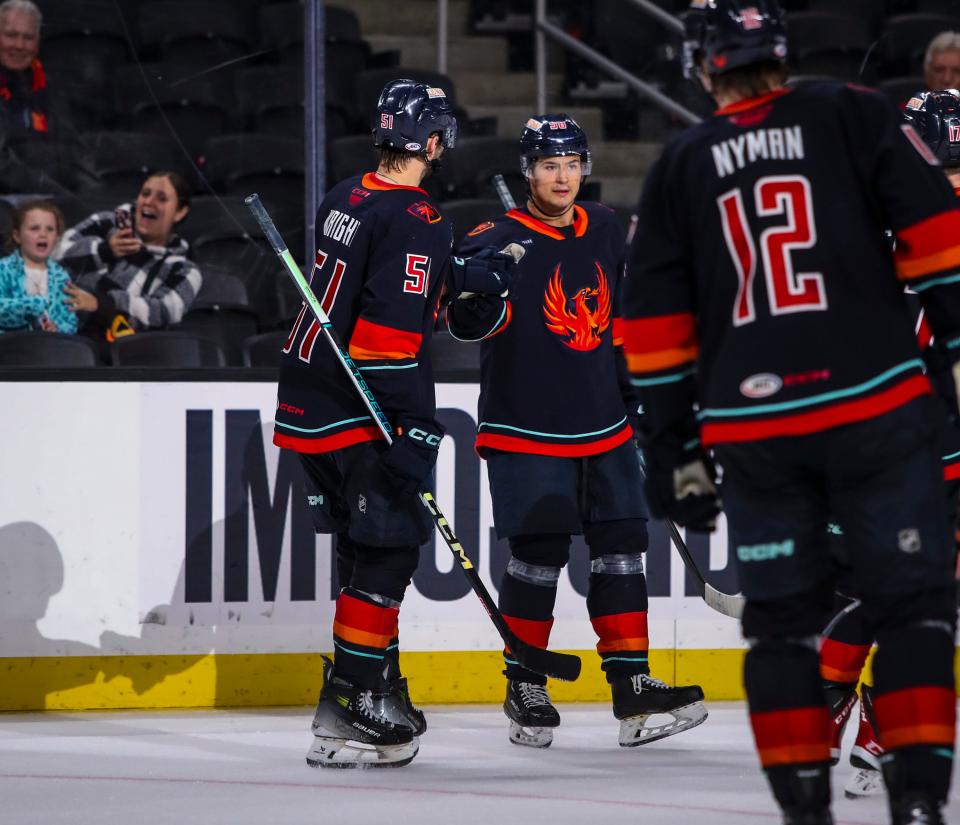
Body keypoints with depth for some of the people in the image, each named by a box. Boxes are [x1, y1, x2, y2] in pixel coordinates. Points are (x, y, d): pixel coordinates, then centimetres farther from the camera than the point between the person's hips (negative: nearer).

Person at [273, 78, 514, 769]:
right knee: (388, 550, -4)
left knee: (366, 551, 17)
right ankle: (350, 712, -7)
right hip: (360, 418, -9)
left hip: (308, 401, 9)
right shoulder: (416, 219, -16)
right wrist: (414, 426, -22)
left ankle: (376, 692, 23)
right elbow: (393, 326, -23)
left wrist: (466, 274, 27)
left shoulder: (346, 199, 11)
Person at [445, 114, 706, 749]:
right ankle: (525, 688, 9)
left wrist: (635, 392, 18)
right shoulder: (502, 241, -10)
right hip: (526, 431, -6)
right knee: (538, 554, -6)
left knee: (622, 546, 4)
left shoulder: (606, 232, 9)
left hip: (603, 428, 6)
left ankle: (632, 684, 8)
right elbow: (471, 320, -22)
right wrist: (473, 293, -42)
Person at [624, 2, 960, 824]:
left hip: (752, 430, 2)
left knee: (783, 615, 12)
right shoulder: (856, 116, 4)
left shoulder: (680, 167, 12)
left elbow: (656, 323, 12)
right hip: (875, 408, -2)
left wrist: (673, 448, 17)